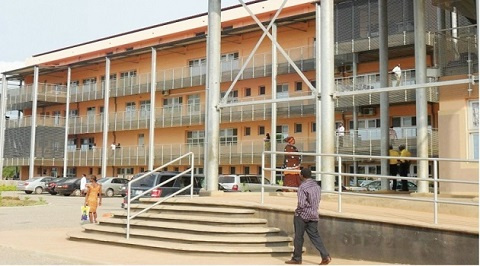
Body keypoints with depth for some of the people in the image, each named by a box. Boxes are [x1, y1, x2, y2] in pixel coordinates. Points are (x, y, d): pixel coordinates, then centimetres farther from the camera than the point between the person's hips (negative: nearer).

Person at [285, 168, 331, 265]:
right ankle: (326, 256, -1)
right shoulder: (316, 185, 6)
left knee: (298, 237, 6)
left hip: (302, 215, -7)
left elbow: (301, 204, -22)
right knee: (315, 236, 9)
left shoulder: (303, 187, -18)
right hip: (314, 215, 7)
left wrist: (298, 206, -2)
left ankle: (297, 258, 15)